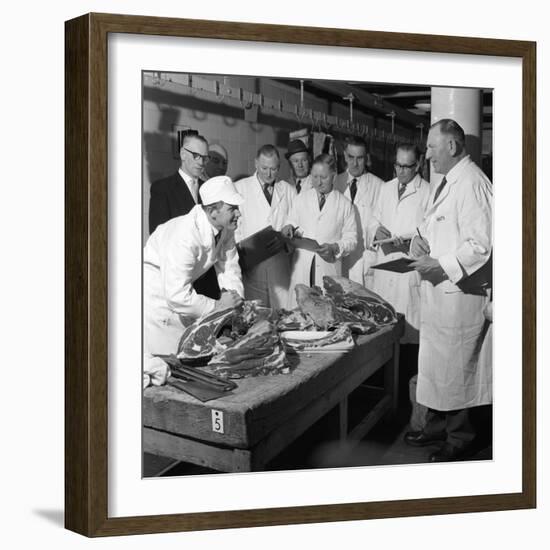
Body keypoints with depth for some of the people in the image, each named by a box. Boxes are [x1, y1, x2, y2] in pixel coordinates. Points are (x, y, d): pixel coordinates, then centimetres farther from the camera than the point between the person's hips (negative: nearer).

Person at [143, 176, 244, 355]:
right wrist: (218, 305, -28)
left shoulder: (226, 228, -10)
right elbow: (177, 295, -35)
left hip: (179, 289, 8)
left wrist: (236, 298, -14)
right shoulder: (185, 237, -35)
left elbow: (229, 266, 2)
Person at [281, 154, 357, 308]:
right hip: (302, 266, 2)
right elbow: (293, 223, 16)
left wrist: (335, 248, -15)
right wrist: (290, 228, -7)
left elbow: (351, 239, 3)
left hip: (329, 267, -1)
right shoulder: (301, 199, 11)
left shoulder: (345, 204, 4)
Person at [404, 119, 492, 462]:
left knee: (456, 369, 2)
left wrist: (440, 266, -21)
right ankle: (438, 425, 30)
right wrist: (422, 240, 6)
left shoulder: (472, 185, -19)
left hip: (461, 293, -9)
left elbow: (480, 246, -24)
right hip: (437, 289, 10)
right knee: (435, 364, 17)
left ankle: (459, 438, 15)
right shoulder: (445, 183, 12)